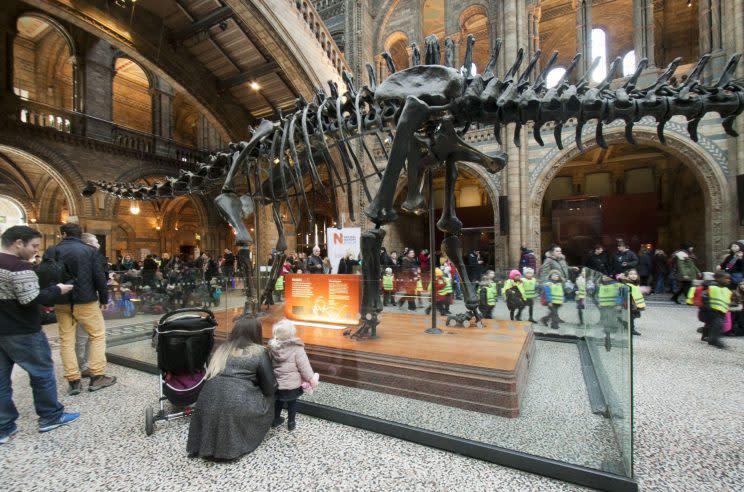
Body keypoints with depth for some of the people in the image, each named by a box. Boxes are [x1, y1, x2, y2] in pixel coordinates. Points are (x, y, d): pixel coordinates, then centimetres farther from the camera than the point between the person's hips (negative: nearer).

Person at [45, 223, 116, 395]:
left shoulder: (51, 251, 2)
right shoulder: (89, 250, -6)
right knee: (98, 335, 7)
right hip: (86, 301, -3)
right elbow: (99, 277, -9)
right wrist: (104, 298, 2)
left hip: (61, 303, 3)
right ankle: (97, 377, 6)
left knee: (66, 340, 11)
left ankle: (73, 381, 12)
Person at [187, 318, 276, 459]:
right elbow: (270, 388, 2)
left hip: (209, 399, 6)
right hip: (237, 404, -6)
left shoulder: (222, 348, 17)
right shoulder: (259, 352, 1)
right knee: (268, 398, 18)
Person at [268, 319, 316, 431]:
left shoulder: (272, 347, -7)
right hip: (292, 384, -3)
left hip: (276, 384, 4)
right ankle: (291, 422, 32)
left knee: (278, 401, 27)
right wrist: (311, 378, -7)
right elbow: (304, 366, -18)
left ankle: (276, 419, 42)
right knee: (292, 402, 20)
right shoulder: (297, 348, -21)